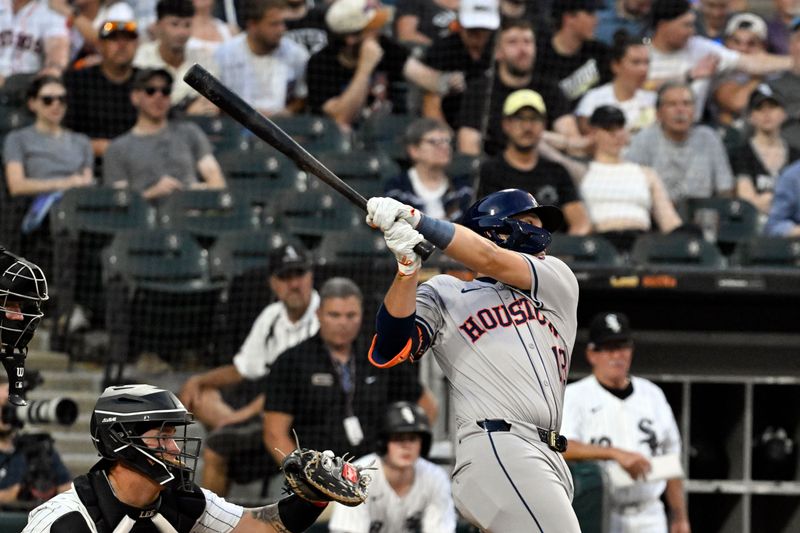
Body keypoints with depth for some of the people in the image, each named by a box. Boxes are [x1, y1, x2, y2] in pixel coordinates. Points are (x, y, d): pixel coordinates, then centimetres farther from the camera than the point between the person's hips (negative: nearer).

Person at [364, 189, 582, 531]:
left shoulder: (558, 279, 22)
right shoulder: (443, 294, 14)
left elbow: (493, 261, 3)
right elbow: (390, 351, -1)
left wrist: (417, 220, -8)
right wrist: (407, 266, -15)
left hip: (550, 462, 5)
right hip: (495, 451, -5)